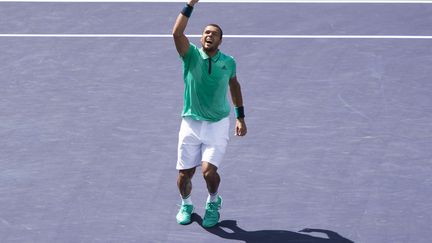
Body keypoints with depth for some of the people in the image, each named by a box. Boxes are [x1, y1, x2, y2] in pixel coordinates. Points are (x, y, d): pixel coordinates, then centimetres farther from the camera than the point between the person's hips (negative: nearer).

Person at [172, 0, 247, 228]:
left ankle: (213, 202, 17)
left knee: (209, 170, -15)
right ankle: (186, 204, 37)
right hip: (191, 123, 0)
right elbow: (177, 33, -24)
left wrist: (240, 117, 18)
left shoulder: (228, 62, 0)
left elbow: (234, 85, 18)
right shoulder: (192, 55, -6)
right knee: (184, 174, 5)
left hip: (218, 125, 0)